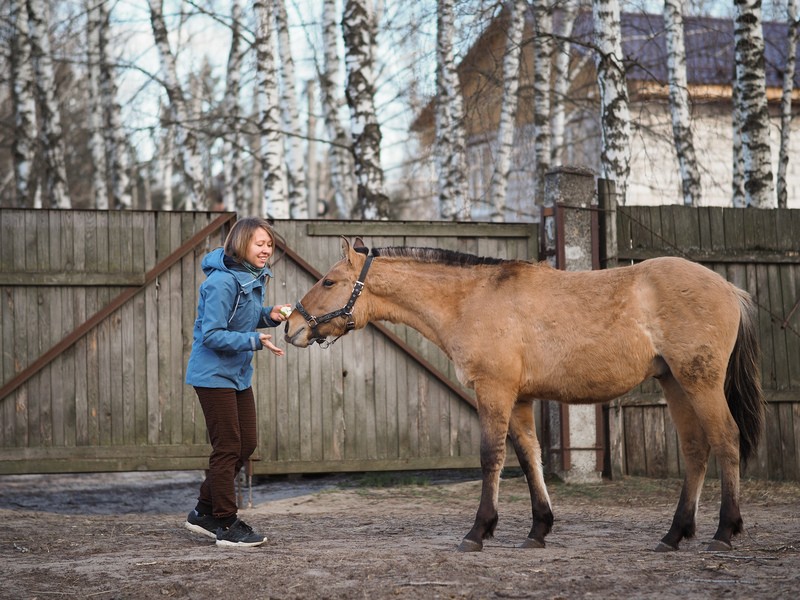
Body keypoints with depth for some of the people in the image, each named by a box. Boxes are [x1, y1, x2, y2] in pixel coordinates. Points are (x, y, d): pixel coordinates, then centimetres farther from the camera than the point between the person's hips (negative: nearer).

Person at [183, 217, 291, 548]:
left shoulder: (254, 278, 6)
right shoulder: (222, 282, -23)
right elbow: (212, 335, -24)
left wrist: (270, 314, -1)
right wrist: (255, 341, -30)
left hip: (238, 374, 10)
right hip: (213, 374, -10)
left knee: (246, 444, 13)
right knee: (228, 447, -3)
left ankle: (204, 513, 26)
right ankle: (227, 525, 8)